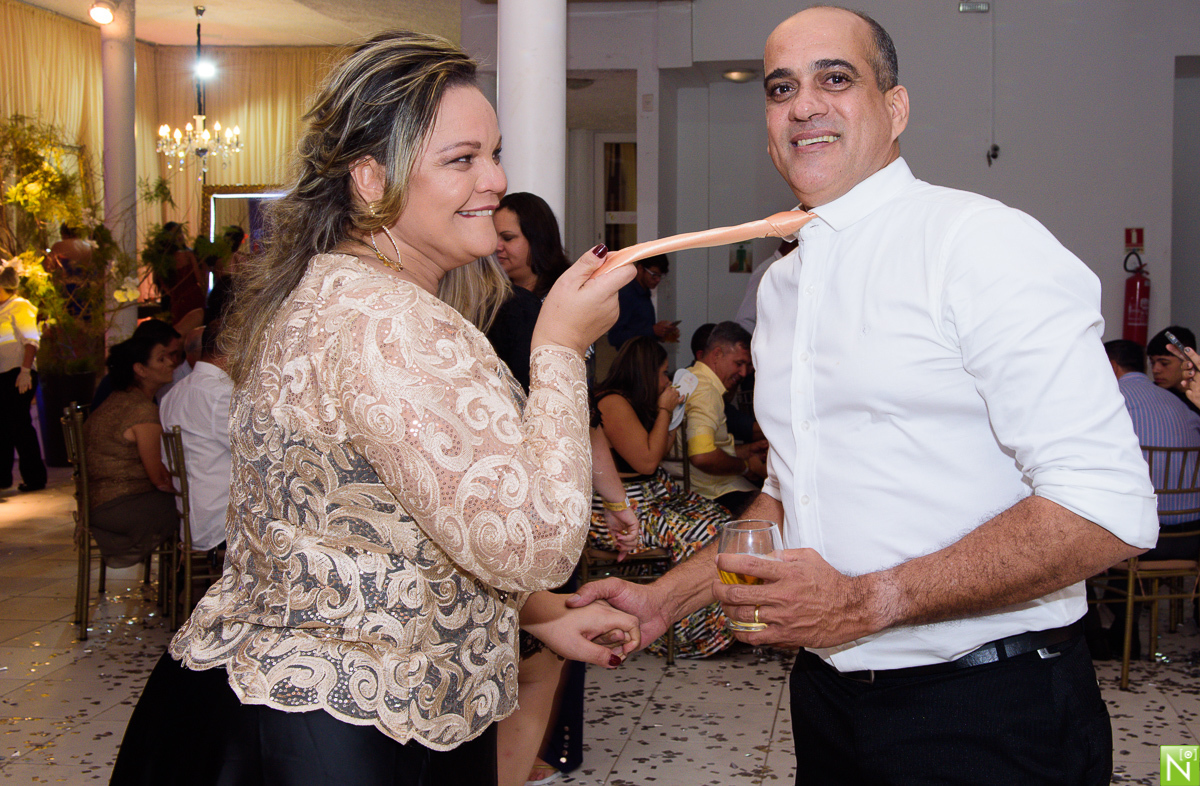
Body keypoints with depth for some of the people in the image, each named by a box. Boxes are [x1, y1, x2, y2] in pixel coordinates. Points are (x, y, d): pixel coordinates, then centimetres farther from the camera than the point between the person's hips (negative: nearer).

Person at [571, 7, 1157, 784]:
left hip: (986, 718, -7)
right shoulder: (781, 284, 11)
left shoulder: (983, 241, -14)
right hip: (829, 692, 7)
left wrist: (869, 602, -23)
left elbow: (1108, 509, -22)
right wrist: (666, 599, 11)